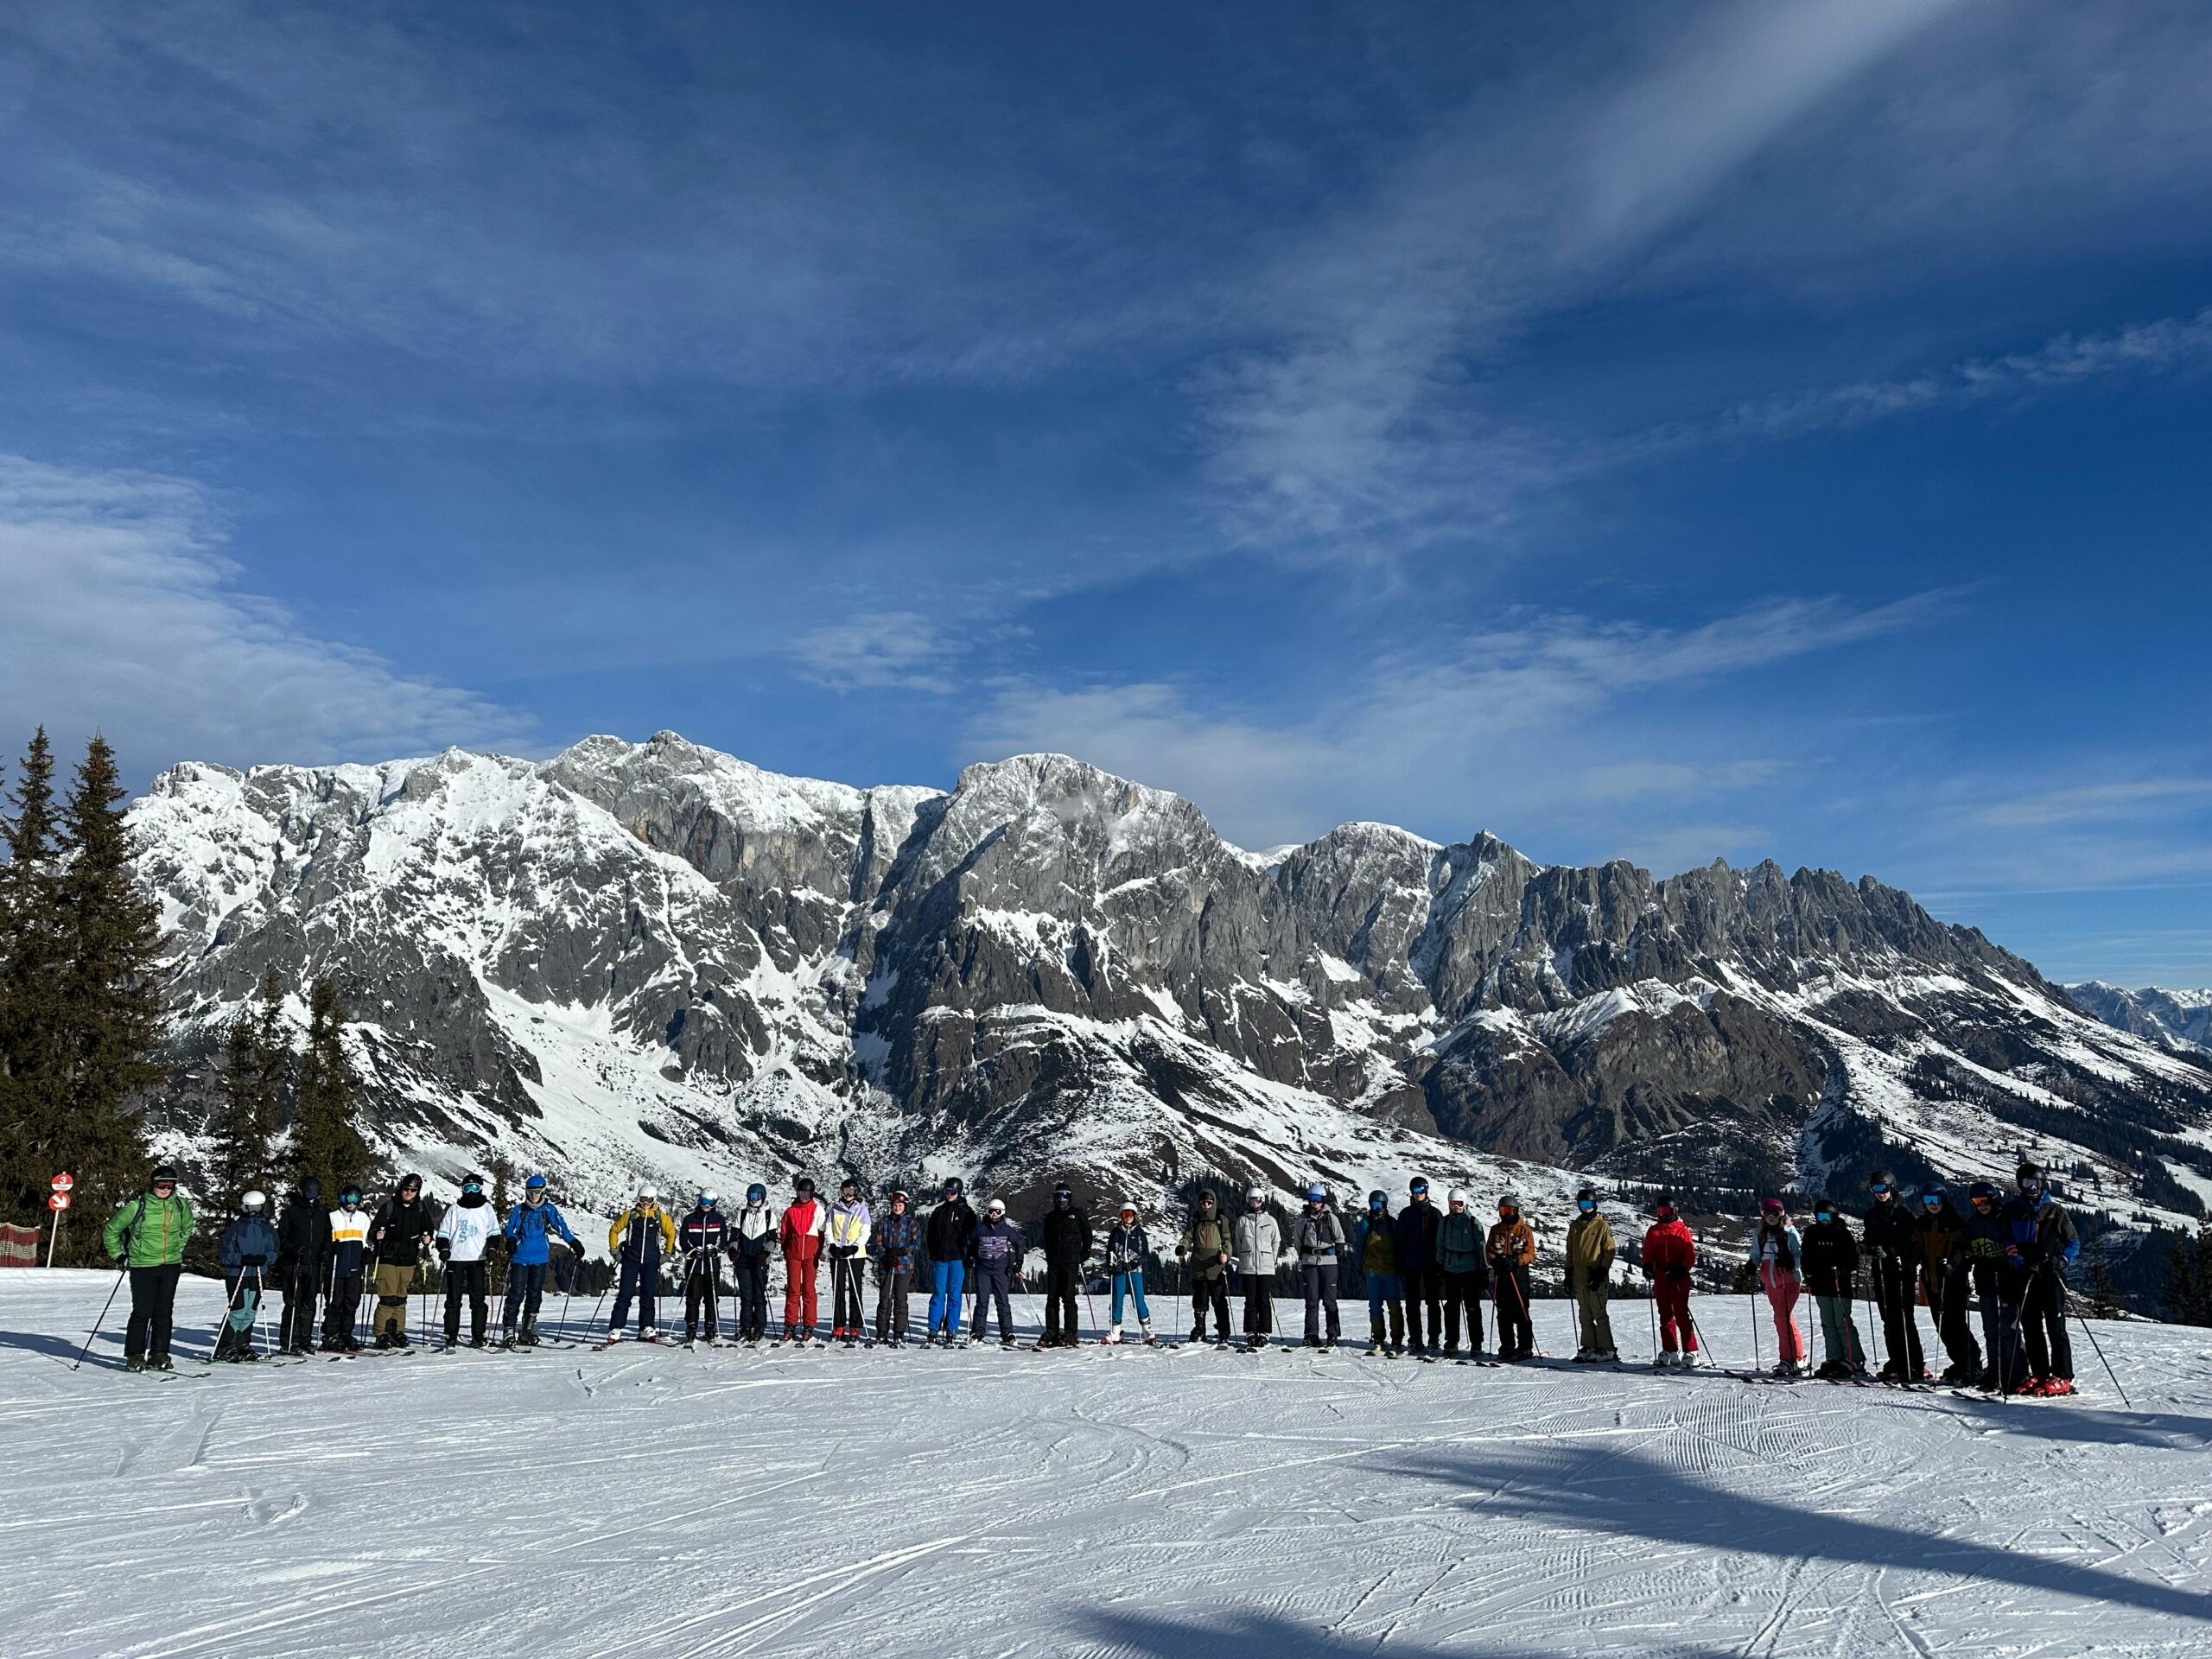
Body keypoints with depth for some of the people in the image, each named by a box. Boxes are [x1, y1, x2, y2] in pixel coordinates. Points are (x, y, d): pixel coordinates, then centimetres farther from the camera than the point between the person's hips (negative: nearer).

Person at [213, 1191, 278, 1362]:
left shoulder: (268, 1229, 7)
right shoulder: (235, 1228, -4)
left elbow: (273, 1252, 6)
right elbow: (224, 1255, -6)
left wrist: (264, 1258, -16)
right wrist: (242, 1259, -22)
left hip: (258, 1276, 4)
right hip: (236, 1275, -4)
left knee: (250, 1312, 8)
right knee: (238, 1311, -10)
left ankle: (242, 1345, 19)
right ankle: (223, 1348, -2)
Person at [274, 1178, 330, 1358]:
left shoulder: (322, 1213, 14)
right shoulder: (291, 1212, 1)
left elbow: (327, 1236, 21)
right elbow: (280, 1237, 0)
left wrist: (325, 1250, 3)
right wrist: (293, 1248, -16)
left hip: (313, 1265, 4)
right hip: (293, 1264, -4)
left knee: (309, 1304, 6)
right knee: (293, 1304, -8)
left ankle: (304, 1340, 12)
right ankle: (287, 1343, -5)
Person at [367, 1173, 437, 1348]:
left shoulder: (421, 1208, 6)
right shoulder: (389, 1206, -2)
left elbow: (429, 1227, 15)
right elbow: (373, 1229, -2)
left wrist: (427, 1238, -5)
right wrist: (377, 1235, -24)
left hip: (408, 1261, 3)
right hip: (387, 1259, -3)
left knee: (401, 1298, 10)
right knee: (388, 1298, -9)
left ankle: (397, 1332, 17)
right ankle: (382, 1334, -5)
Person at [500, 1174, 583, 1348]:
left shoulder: (549, 1209, 7)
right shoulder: (518, 1210, 7)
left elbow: (560, 1227, -1)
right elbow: (510, 1228, -3)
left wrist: (573, 1242, -14)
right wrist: (511, 1239, -26)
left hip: (540, 1258, 1)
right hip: (520, 1257, -1)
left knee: (535, 1295, 4)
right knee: (516, 1294, -8)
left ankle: (527, 1331, 13)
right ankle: (508, 1331, -3)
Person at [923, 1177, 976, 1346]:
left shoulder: (966, 1212, 4)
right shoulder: (938, 1211, 13)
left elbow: (970, 1236, 2)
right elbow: (930, 1235, 16)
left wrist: (965, 1254, -8)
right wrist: (932, 1254, 7)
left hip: (957, 1259, -2)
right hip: (940, 1258, 2)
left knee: (954, 1295, 0)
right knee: (938, 1294, 1)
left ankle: (951, 1331, 3)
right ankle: (933, 1329, 3)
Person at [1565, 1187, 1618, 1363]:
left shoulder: (1603, 1225, -2)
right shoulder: (1575, 1226, 15)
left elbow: (1609, 1251, -5)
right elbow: (1570, 1251, 19)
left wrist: (1601, 1273, -13)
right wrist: (1569, 1274, 13)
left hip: (1597, 1277, -6)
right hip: (1579, 1277, 6)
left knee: (1599, 1314, -7)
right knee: (1585, 1315, 8)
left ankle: (1607, 1350, -2)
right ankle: (1589, 1347, 14)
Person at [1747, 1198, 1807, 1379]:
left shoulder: (1789, 1232, -4)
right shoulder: (1759, 1233, 10)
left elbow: (1800, 1254, -6)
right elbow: (1756, 1255, 16)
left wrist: (1789, 1261, -24)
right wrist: (1752, 1266, -3)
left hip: (1788, 1278, -6)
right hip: (1770, 1280, 6)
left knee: (1782, 1317, -13)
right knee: (1782, 1318, 9)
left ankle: (1789, 1360, -7)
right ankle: (1797, 1358, 18)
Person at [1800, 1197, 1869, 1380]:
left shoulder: (1842, 1233, -1)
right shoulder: (1811, 1233, 11)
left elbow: (1853, 1256, -2)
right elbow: (1805, 1256, 18)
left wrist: (1851, 1276, -12)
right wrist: (1808, 1277, 11)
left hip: (1841, 1284, -5)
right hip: (1821, 1285, 5)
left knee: (1843, 1323, -8)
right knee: (1828, 1325, 7)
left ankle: (1855, 1362, -4)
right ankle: (1833, 1360, 12)